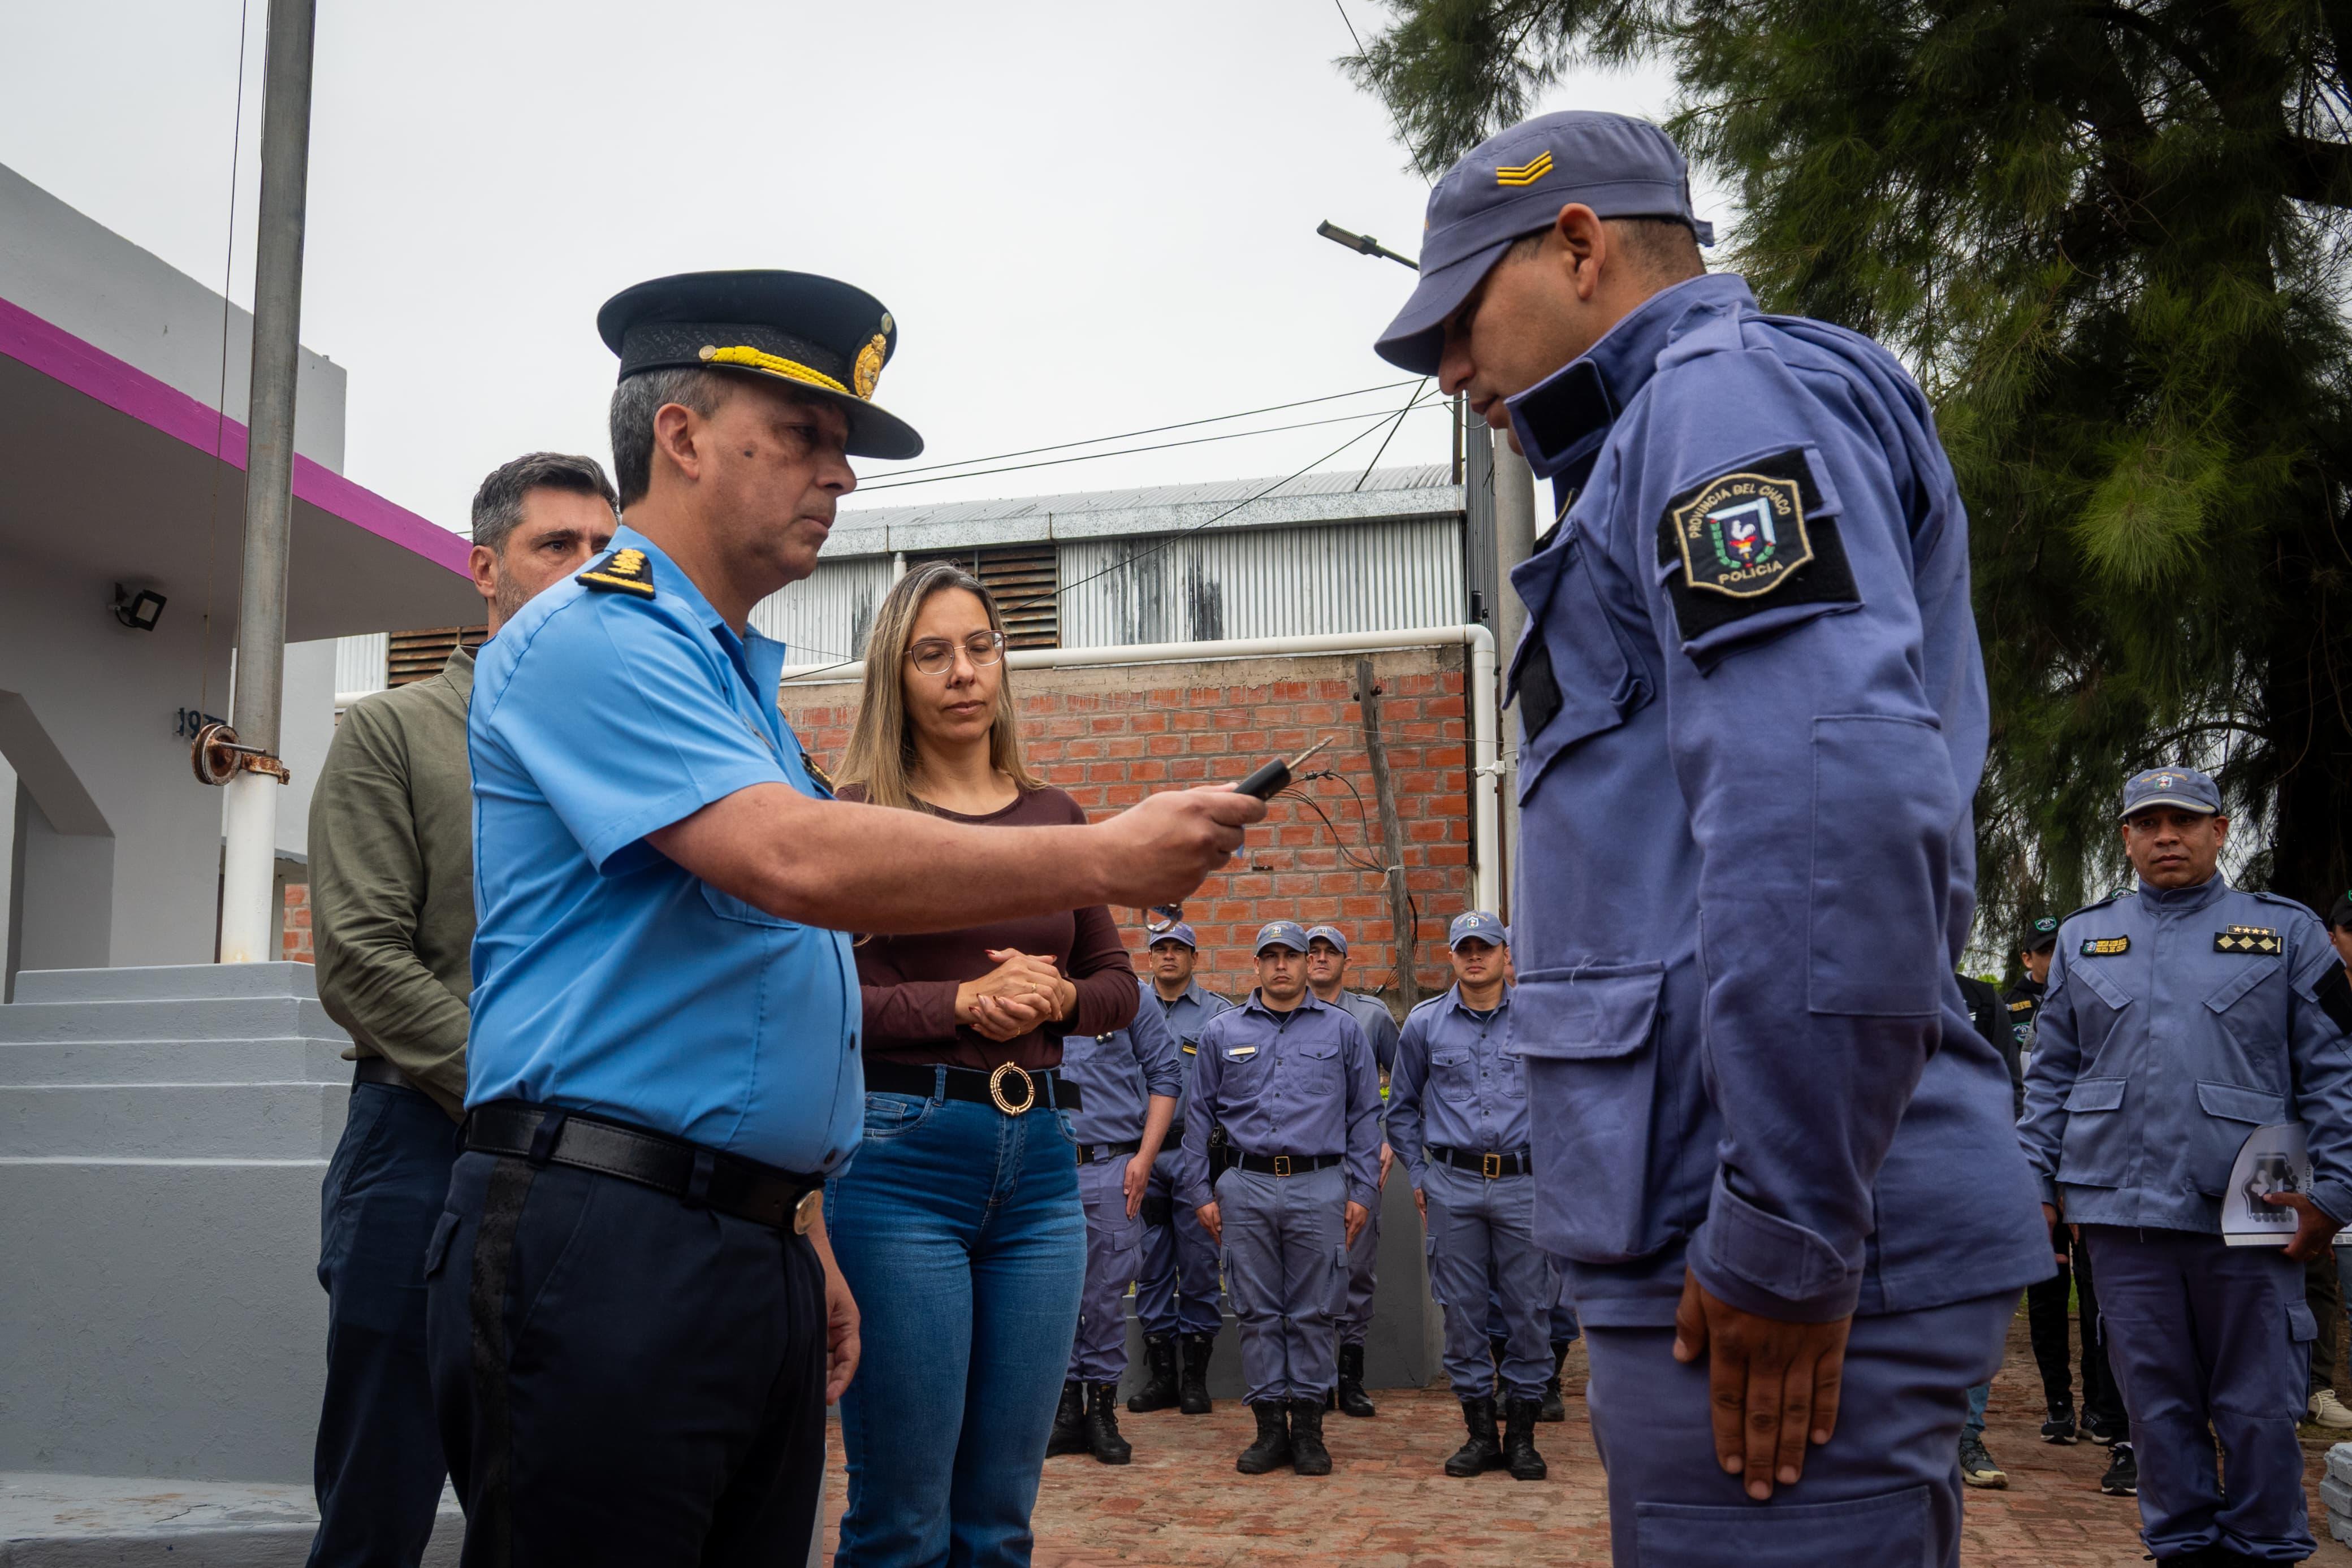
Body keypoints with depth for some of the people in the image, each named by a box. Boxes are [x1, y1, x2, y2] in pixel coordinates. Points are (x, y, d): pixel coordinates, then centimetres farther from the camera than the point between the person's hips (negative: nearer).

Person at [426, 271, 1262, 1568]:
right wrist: (1110, 859, -19)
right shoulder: (591, 636, -8)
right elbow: (799, 862, -23)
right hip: (603, 1246, -9)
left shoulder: (739, 679, 21)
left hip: (758, 1251, 9)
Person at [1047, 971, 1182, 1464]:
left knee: (1107, 1295, 4)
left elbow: (1165, 1074, 2)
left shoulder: (1129, 992, 2)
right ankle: (1067, 1406, 18)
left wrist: (1144, 1157, -5)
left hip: (1110, 1168, -2)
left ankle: (1103, 1408, 16)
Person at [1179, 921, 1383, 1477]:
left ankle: (1309, 1428, 10)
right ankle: (1270, 1426, 12)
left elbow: (1366, 1114, 9)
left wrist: (1363, 1191, 2)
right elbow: (1199, 1114, 11)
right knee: (1257, 1312, 4)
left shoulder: (1343, 1029, 8)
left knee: (1314, 1313, 1)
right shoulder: (1221, 1032, 10)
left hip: (1319, 1187, -1)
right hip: (1246, 1187, 1)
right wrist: (1200, 1192, 5)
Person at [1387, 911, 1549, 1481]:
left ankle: (1522, 1434, 13)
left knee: (1528, 1311, 1)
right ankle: (1481, 1433, 14)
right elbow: (1401, 1108, 16)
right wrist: (1418, 1175, 9)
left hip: (1524, 1183, -1)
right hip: (1453, 1186, 1)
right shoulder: (1424, 1023, 7)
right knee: (1462, 1311, 4)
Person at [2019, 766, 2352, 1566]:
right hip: (2121, 1208, 2)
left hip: (2247, 1207, -2)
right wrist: (2035, 1183, 5)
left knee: (2258, 1403, 4)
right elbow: (2050, 1075, 13)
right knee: (2157, 1397, 8)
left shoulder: (2286, 931, 6)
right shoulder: (2083, 937, 13)